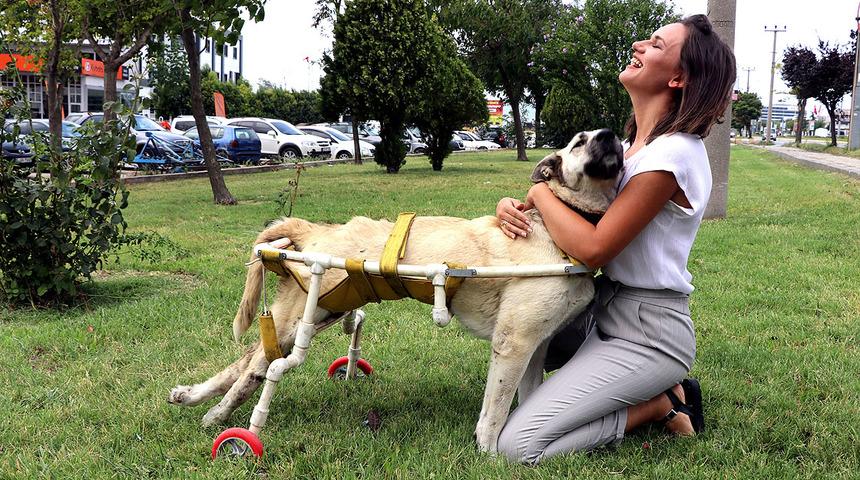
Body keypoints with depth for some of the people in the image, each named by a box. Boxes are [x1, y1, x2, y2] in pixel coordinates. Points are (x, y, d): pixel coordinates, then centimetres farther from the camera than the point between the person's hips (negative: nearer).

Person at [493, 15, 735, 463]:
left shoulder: (673, 153, -22)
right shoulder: (634, 144, 8)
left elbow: (593, 248, -24)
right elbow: (577, 205, 10)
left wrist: (539, 191, -10)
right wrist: (513, 206, -10)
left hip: (647, 334, -9)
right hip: (607, 308, 9)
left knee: (519, 443, -19)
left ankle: (660, 404, 2)